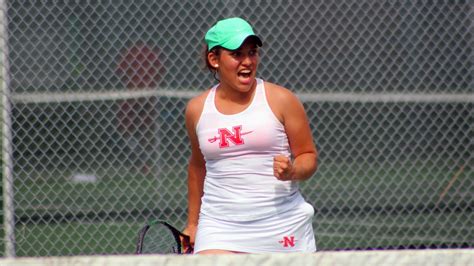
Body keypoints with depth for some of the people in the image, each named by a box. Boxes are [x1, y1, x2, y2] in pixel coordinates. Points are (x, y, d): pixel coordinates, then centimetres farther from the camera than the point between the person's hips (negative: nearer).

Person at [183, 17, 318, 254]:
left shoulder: (280, 100, -1)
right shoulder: (197, 109, 7)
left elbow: (309, 157, 4)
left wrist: (292, 171, -18)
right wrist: (192, 224, 26)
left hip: (282, 228, -1)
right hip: (220, 228, 1)